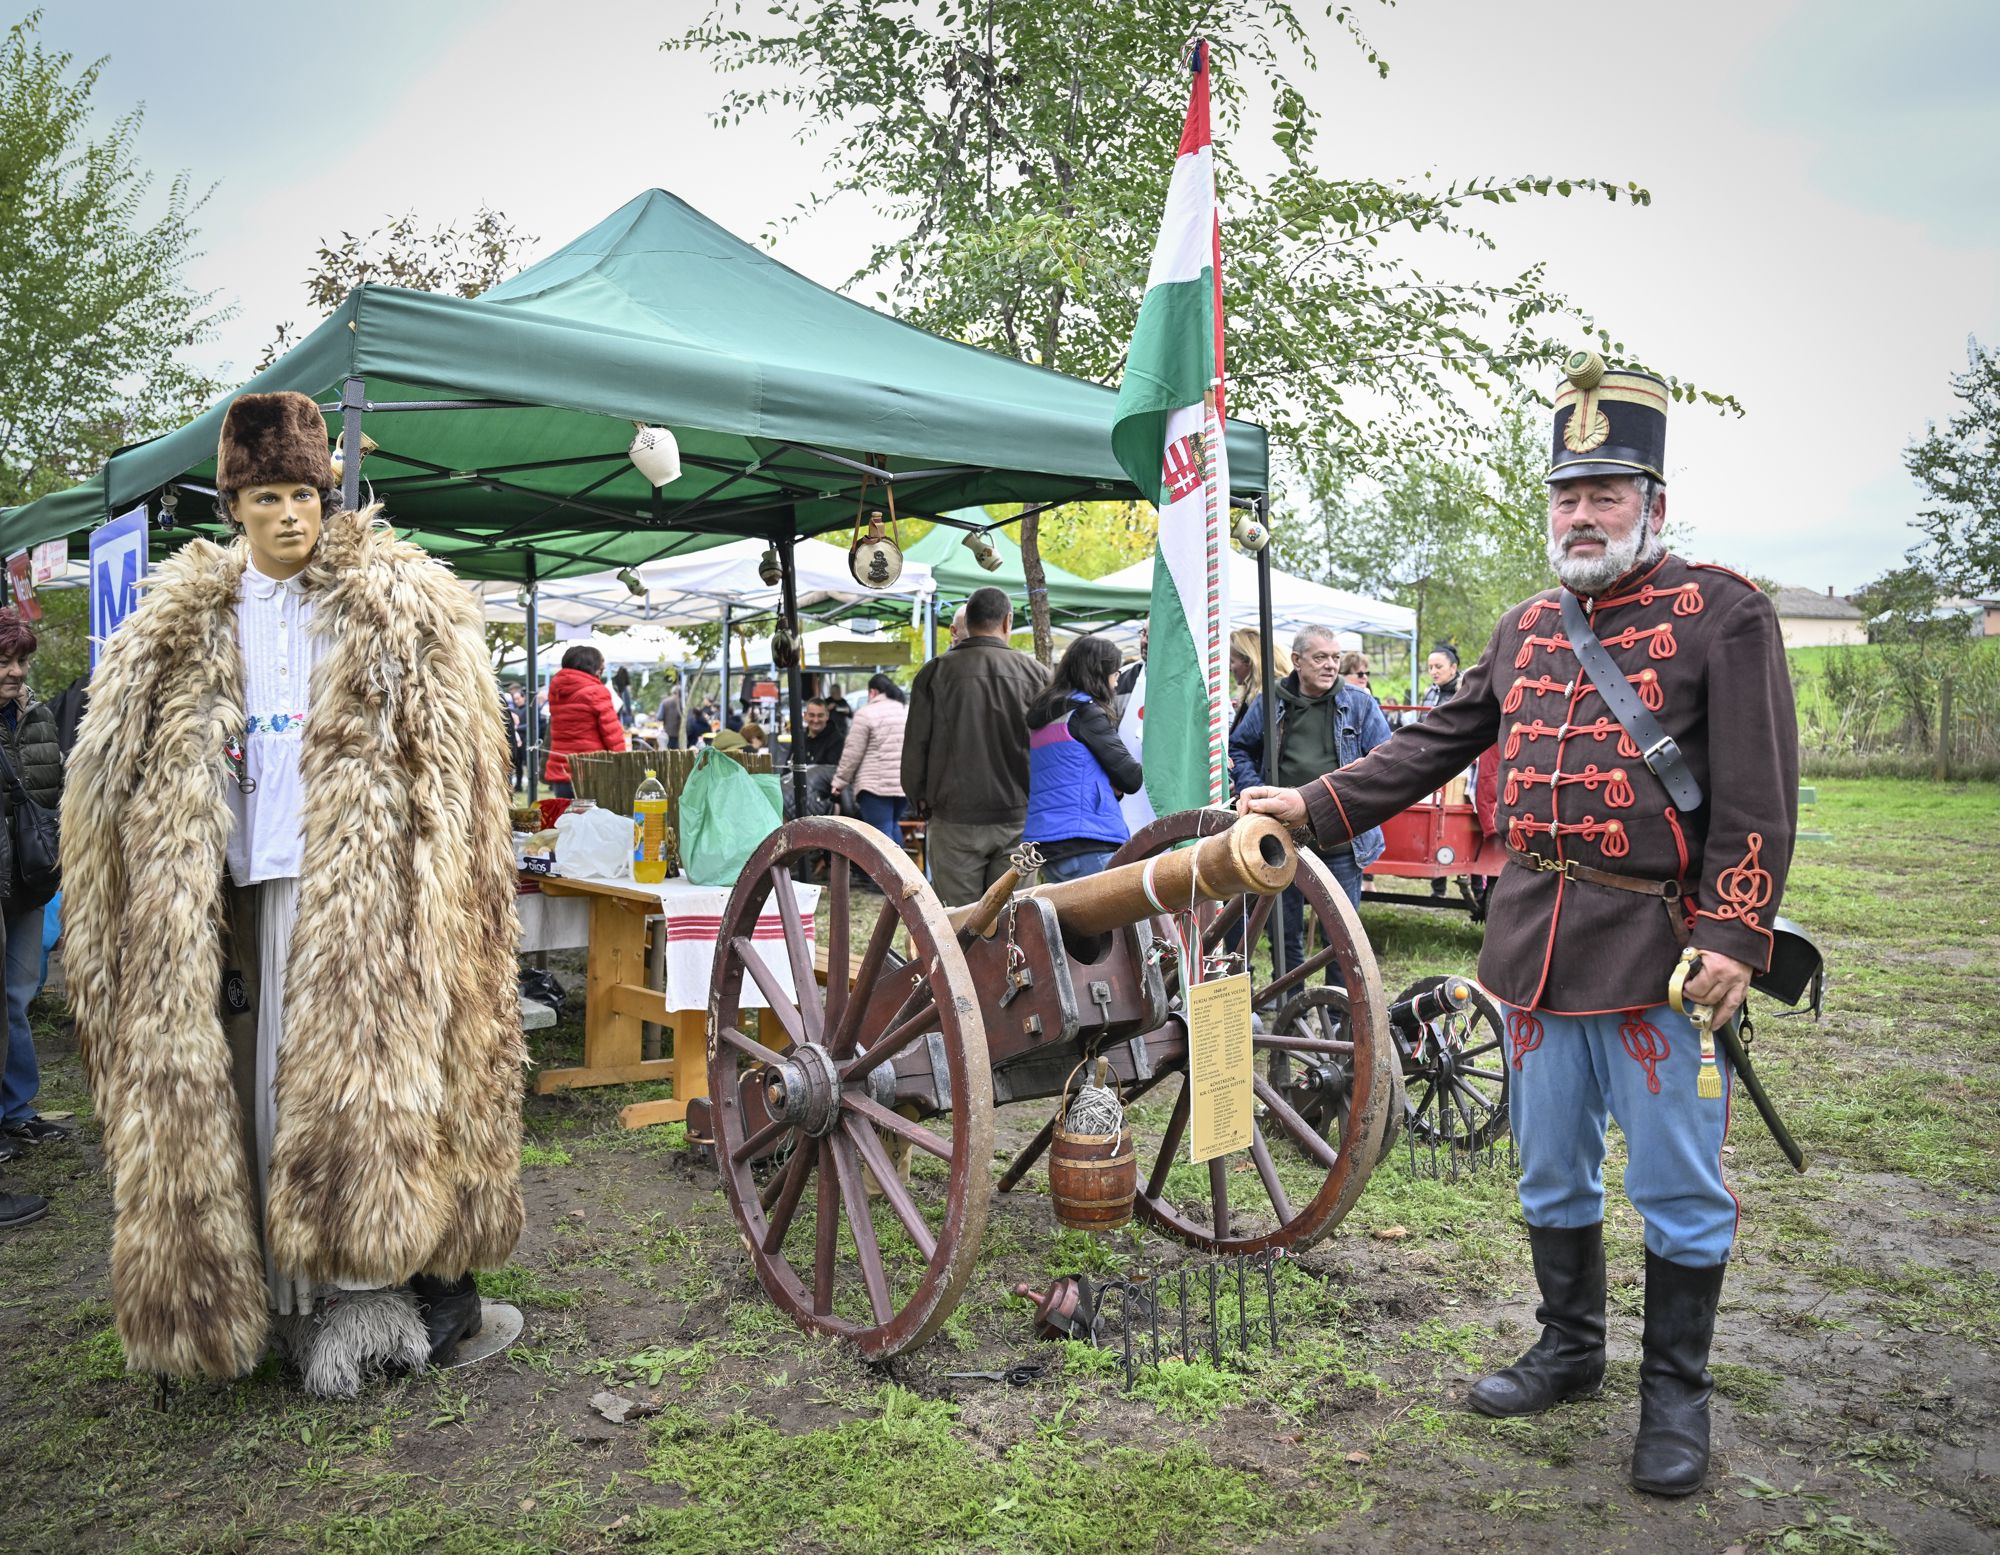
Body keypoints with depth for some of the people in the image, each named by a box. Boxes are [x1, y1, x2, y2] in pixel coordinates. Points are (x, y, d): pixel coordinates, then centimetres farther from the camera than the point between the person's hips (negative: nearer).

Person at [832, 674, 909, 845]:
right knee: (893, 824, 21)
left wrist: (840, 782, 2)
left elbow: (852, 753, -6)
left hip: (876, 784, -6)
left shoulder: (867, 713, -6)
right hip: (906, 783, 6)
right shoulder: (909, 711, 13)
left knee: (881, 832, -5)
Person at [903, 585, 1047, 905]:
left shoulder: (935, 672, -2)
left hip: (955, 819, -1)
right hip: (1017, 818, 1)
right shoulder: (1034, 673, 2)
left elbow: (915, 745, 1)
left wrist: (919, 798, 15)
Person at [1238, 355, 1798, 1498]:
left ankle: (1676, 1395, 25)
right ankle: (1571, 1350, 36)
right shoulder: (1529, 628, 14)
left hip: (1661, 946, -5)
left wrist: (1737, 936, -17)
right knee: (1552, 1172, 16)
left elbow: (1759, 796, -9)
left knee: (1677, 1187, 6)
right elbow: (1434, 746, 16)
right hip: (1539, 943, 5)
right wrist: (1315, 806, 9)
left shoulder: (1725, 615, -3)